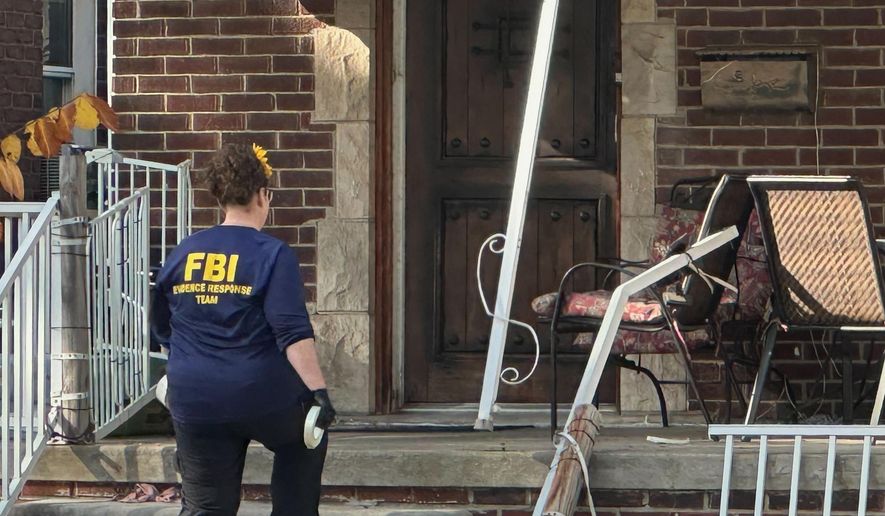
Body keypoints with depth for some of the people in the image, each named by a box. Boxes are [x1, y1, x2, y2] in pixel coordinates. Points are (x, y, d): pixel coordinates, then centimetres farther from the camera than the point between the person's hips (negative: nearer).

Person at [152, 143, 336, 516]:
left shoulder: (183, 254, 6)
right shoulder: (273, 255, -9)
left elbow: (163, 329, 17)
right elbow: (293, 333, -17)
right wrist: (318, 391, -17)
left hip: (194, 402, 3)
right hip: (264, 399, -3)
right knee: (305, 442, 28)